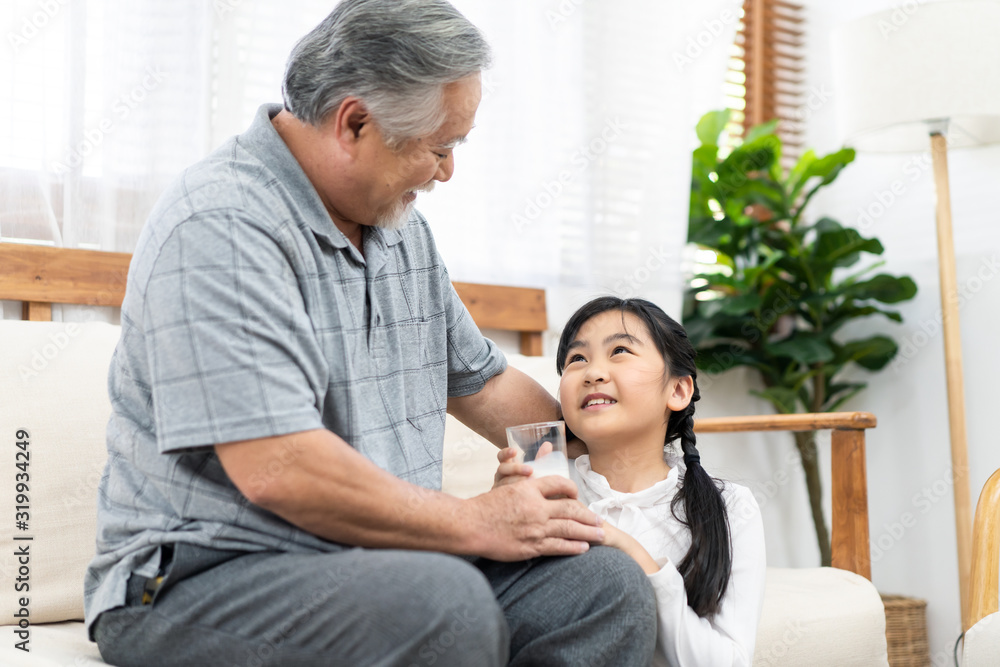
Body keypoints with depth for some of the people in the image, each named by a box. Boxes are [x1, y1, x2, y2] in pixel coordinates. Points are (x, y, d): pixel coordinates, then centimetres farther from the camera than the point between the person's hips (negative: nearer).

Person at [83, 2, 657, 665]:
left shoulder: (403, 229, 12)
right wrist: (479, 524, -16)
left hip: (383, 562, 8)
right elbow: (279, 472, -26)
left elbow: (481, 382, 24)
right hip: (202, 582, -8)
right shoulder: (219, 229, -18)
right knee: (446, 605, -34)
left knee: (609, 583, -9)